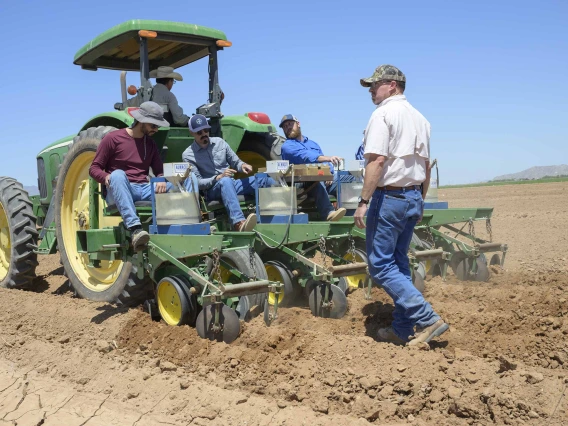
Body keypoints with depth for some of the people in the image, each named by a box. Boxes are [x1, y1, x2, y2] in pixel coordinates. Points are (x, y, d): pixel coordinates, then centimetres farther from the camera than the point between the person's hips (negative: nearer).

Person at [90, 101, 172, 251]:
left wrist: (161, 181, -10)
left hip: (144, 191, 4)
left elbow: (160, 171, 15)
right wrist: (106, 177, -21)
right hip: (118, 193, -4)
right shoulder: (113, 138, 2)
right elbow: (94, 168, 2)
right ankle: (135, 228, -51)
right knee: (117, 174, -39)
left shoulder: (150, 143, 18)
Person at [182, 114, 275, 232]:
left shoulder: (219, 142, 11)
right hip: (212, 191, -5)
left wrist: (242, 165, -8)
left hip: (232, 185, 5)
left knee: (266, 180, -16)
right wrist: (219, 177, -22)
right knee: (225, 181, -42)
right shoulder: (188, 155, 0)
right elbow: (197, 183, -7)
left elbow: (236, 162, 17)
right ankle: (238, 222, -62)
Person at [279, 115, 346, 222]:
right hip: (302, 184, -6)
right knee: (317, 182, -39)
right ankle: (328, 213, -56)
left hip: (325, 181, 6)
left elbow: (326, 163, 25)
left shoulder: (312, 144, 31)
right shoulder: (287, 146, 6)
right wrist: (328, 158, -29)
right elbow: (305, 156, -14)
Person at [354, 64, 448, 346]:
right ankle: (402, 329, 17)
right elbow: (426, 165, 18)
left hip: (389, 196, -9)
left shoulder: (384, 114, -10)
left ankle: (427, 319, -9)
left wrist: (363, 201, -20)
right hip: (413, 197, 9)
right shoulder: (419, 118, 15)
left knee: (381, 265, -4)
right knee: (399, 262, 14)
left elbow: (377, 160, -20)